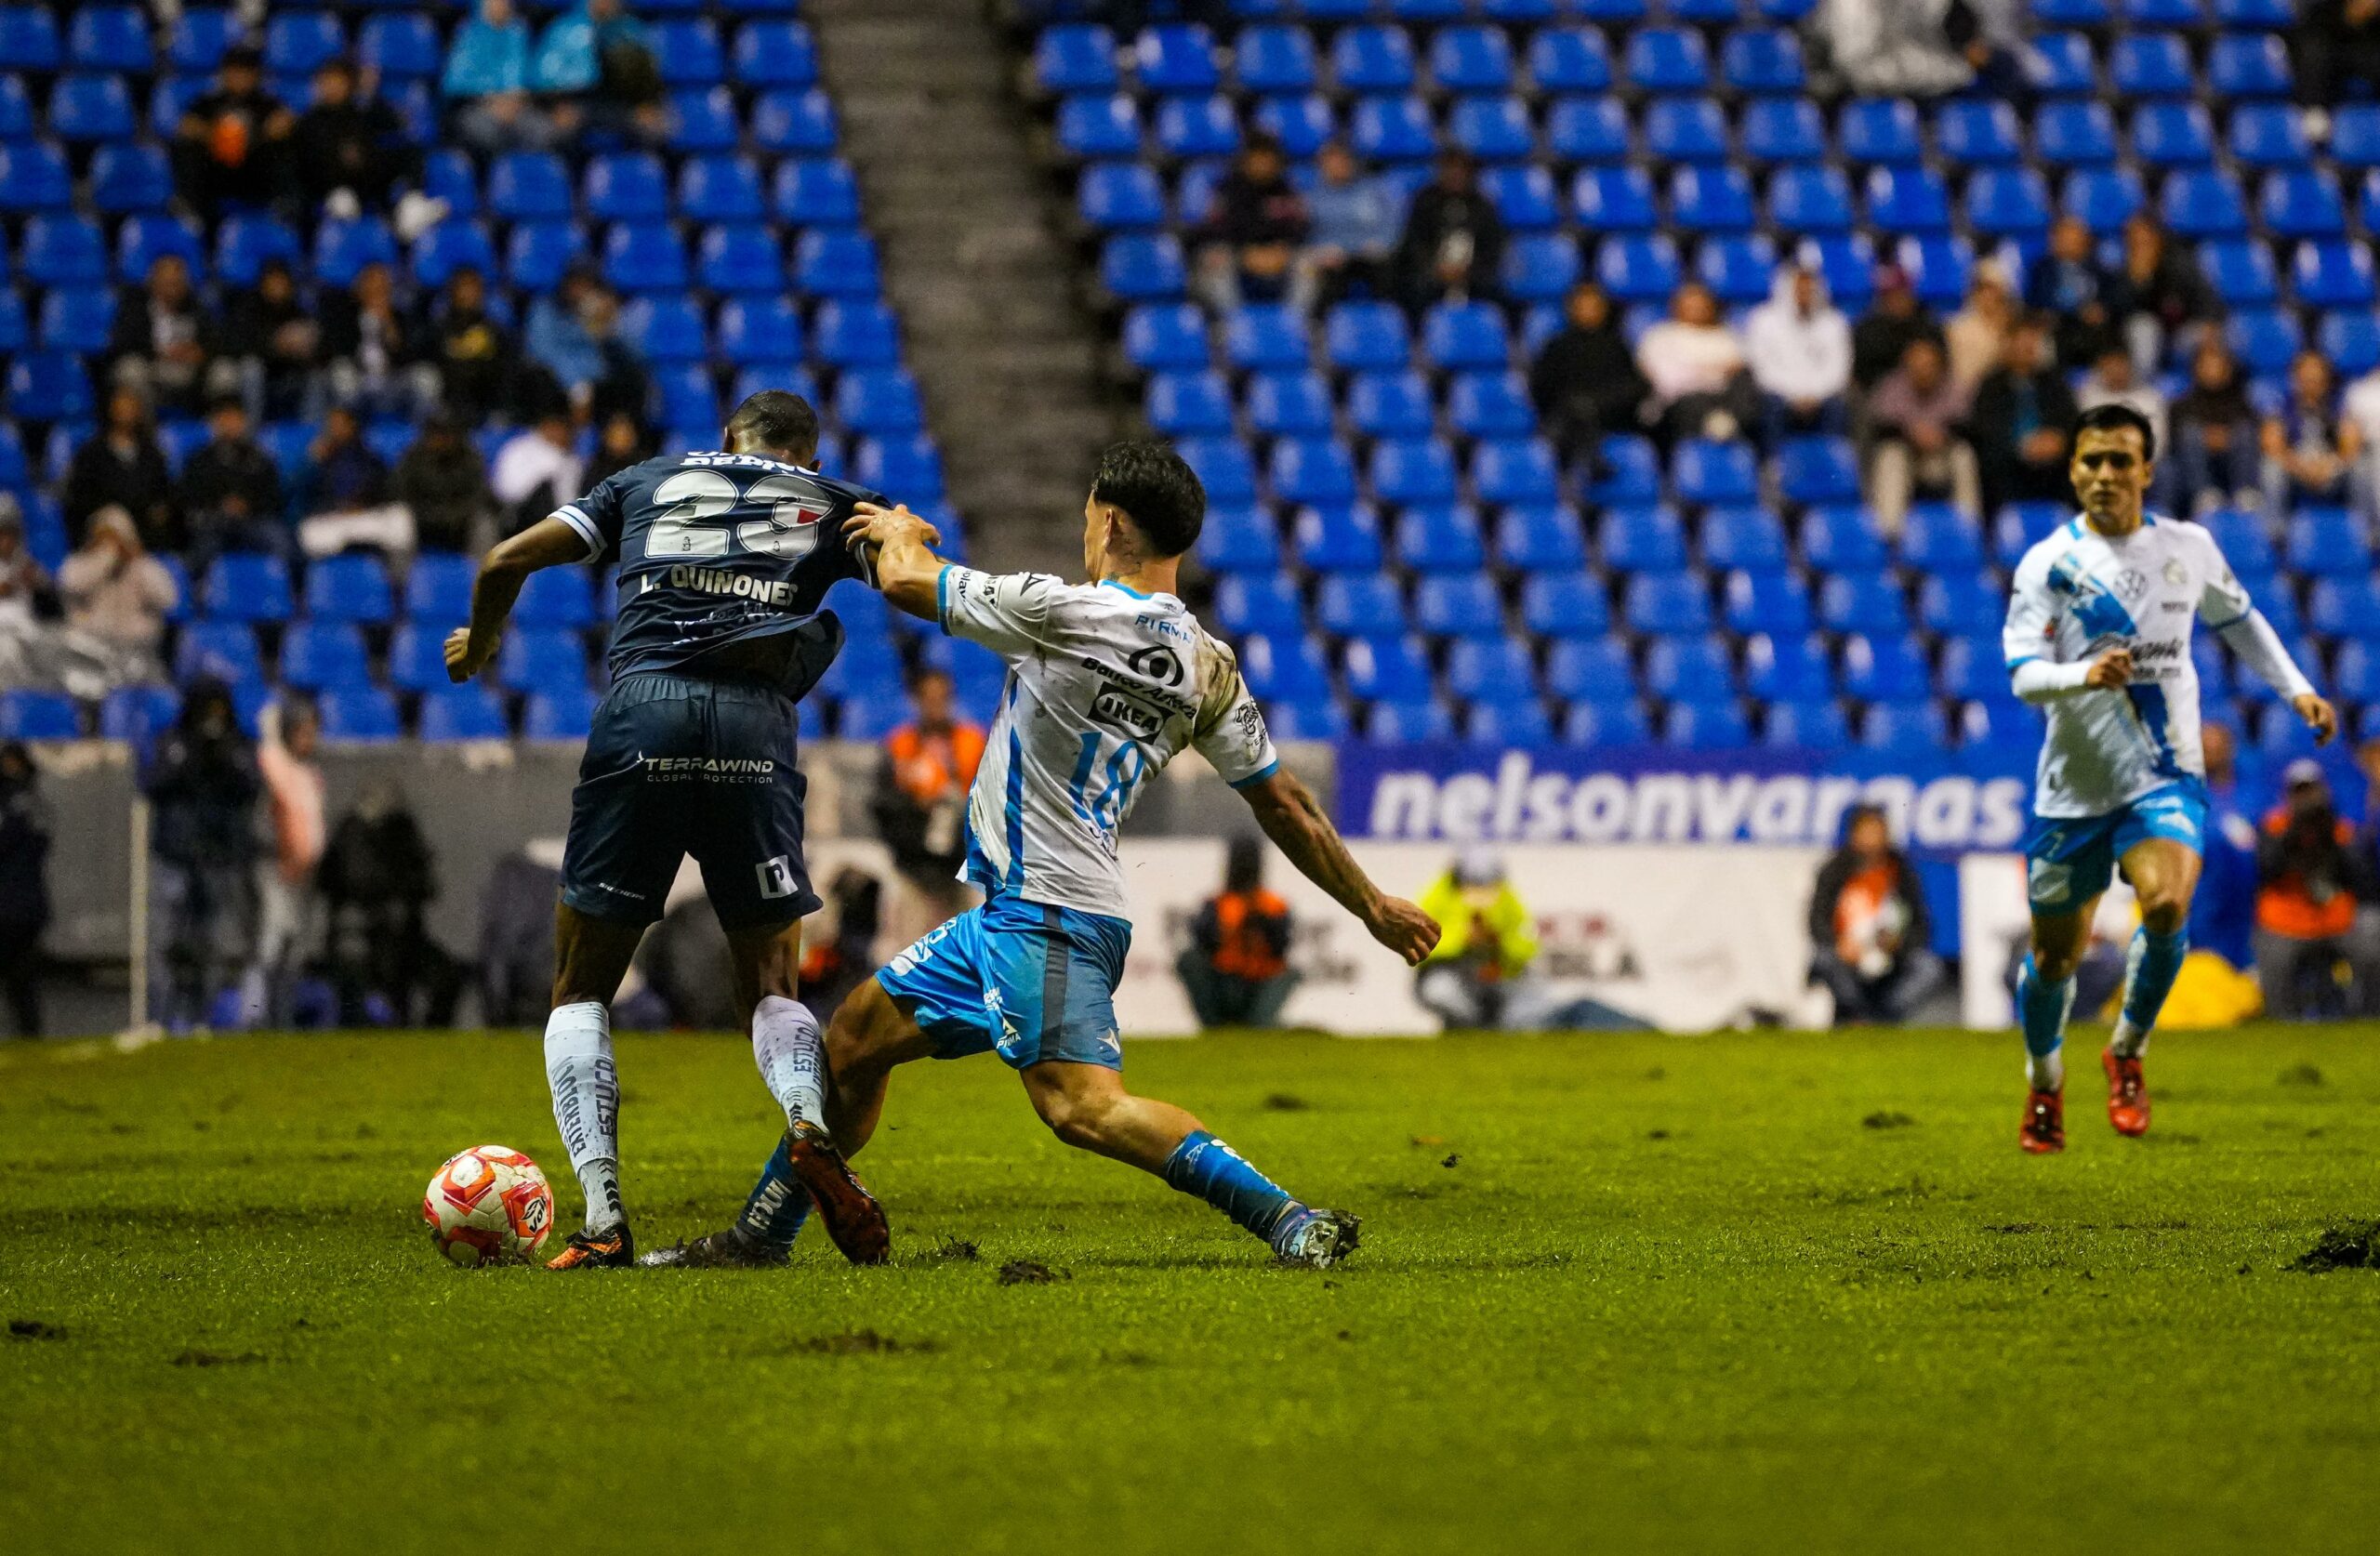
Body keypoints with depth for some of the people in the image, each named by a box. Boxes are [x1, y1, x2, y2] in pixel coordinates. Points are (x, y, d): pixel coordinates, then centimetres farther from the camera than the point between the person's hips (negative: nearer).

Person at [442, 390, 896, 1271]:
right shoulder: (832, 504, 22)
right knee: (772, 989, 13)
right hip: (756, 723, 0)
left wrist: (477, 644, 40)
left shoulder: (653, 481, 25)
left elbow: (507, 561, 21)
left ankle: (601, 1220, -5)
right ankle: (810, 1127, -20)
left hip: (641, 711, 0)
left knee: (581, 992, 11)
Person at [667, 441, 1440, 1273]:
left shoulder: (1065, 612, -14)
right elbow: (1281, 804, 9)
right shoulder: (1207, 666, 8)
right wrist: (1373, 905, 19)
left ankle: (1293, 1223, -26)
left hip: (1043, 915, -9)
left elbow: (909, 581, -1)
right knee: (855, 1037, 15)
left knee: (1083, 1105, -17)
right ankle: (757, 1237, 26)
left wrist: (899, 533, 23)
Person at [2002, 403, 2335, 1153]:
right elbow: (2024, 674, -14)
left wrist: (2297, 689, 14)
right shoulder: (2047, 564, -6)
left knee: (2167, 904, -28)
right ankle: (2045, 1080, 38)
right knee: (2054, 956, 8)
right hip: (2074, 786, 0)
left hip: (2166, 777, 0)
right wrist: (2083, 675, -34)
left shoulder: (2189, 549, 2)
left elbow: (2239, 619, 22)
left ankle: (2128, 1052, -4)